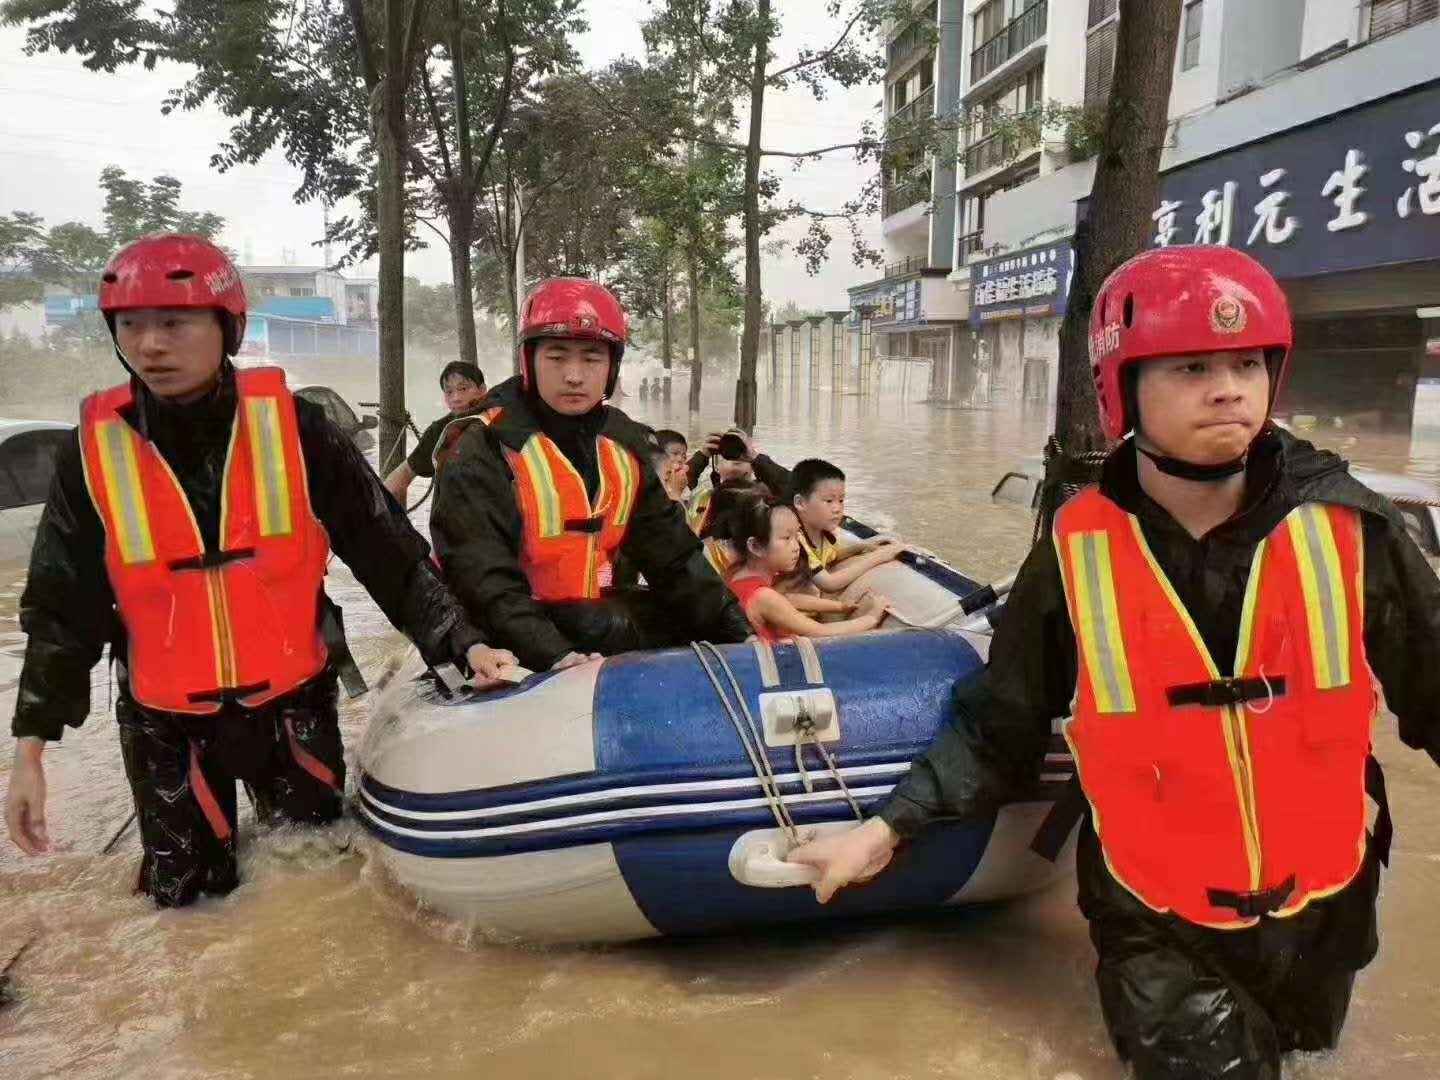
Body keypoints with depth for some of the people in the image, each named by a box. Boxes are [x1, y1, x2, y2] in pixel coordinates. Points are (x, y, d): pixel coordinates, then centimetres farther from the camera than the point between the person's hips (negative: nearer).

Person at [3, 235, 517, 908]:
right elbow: (61, 608, -1)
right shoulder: (95, 450, -9)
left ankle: (282, 797, 47)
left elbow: (389, 552, -10)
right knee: (186, 890, 11)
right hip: (166, 717, 1)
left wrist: (462, 644, -17)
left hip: (292, 697, 0)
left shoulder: (292, 426, -13)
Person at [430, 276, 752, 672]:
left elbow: (671, 552, 7)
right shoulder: (487, 448, -13)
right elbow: (483, 575, -22)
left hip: (598, 614, 7)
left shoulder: (623, 444, 6)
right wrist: (554, 654, -35)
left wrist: (738, 631, -1)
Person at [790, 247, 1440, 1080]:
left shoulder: (1353, 530, -13)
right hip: (1157, 919, -2)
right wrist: (889, 828, -14)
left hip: (1319, 910, 3)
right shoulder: (1077, 554, -15)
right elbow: (1000, 728, -8)